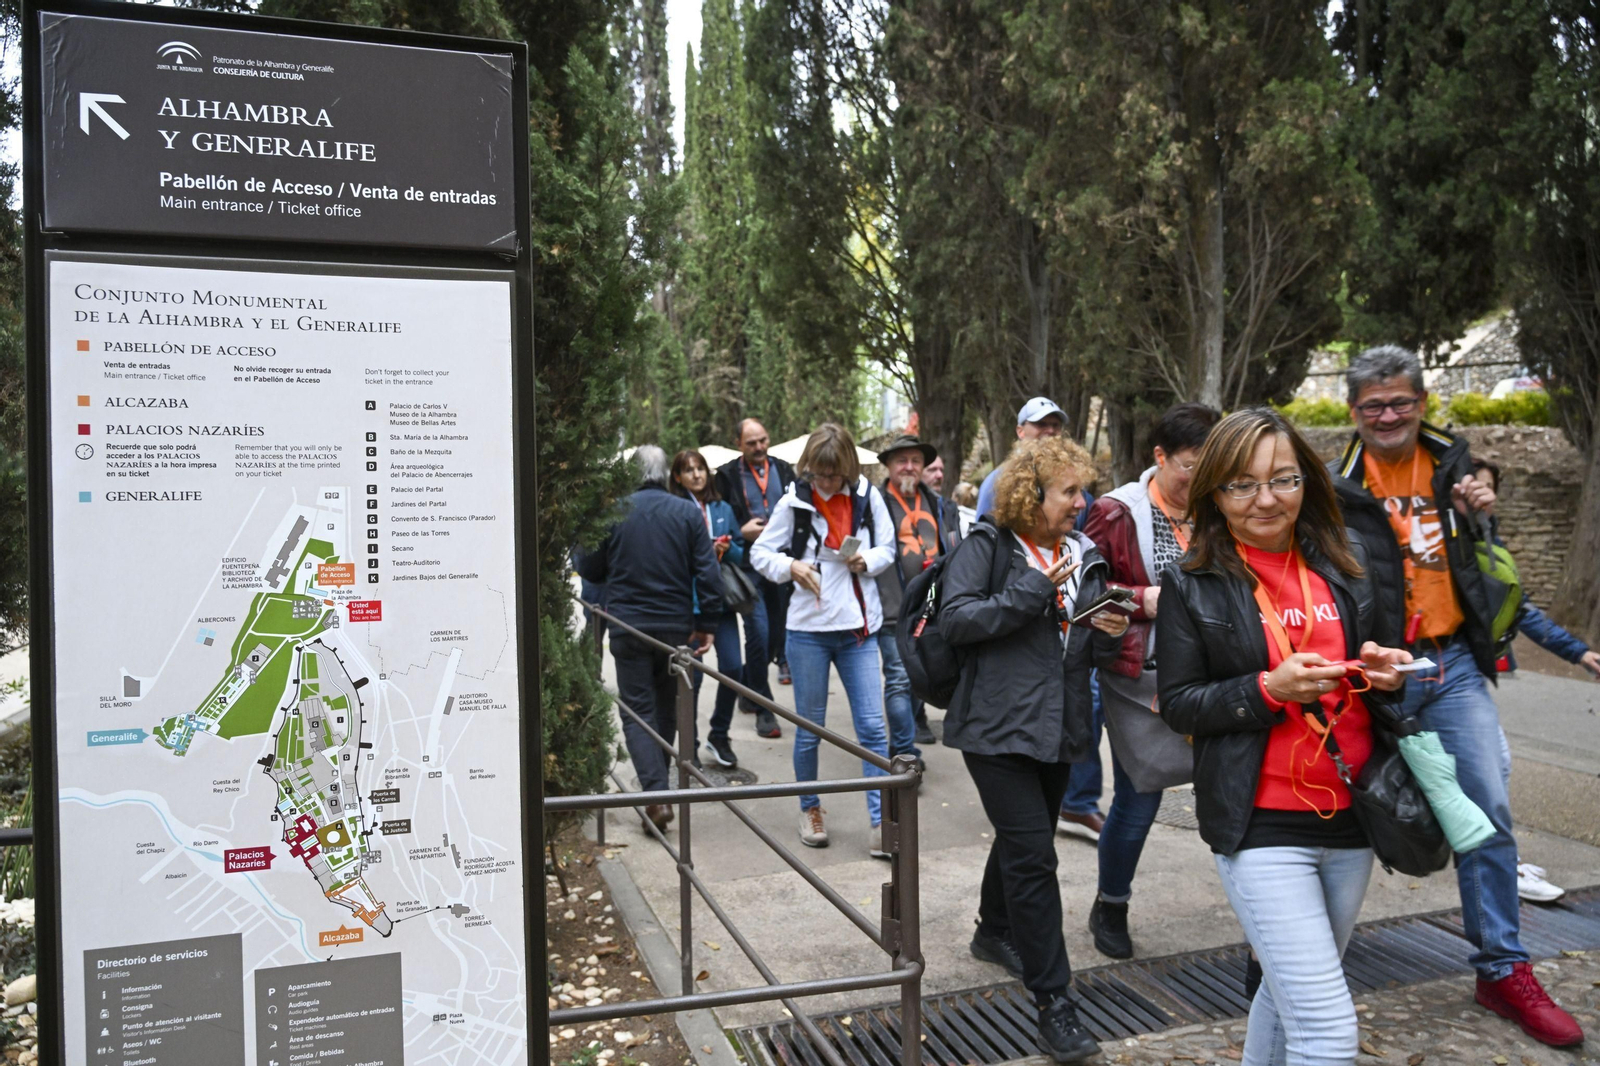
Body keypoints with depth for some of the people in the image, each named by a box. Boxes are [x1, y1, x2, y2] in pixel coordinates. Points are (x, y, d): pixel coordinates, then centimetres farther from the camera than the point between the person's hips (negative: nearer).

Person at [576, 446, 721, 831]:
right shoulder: (688, 512, -3)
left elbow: (589, 570, 1)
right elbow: (708, 571, -6)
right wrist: (706, 622, 1)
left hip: (628, 627, -2)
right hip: (676, 626, 2)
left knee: (637, 711, 3)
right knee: (667, 708, 19)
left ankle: (656, 794, -11)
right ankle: (659, 782, 32)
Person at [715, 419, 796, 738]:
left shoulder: (783, 471, 11)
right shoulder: (727, 475, 1)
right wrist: (742, 532, -13)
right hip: (749, 565, -4)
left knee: (777, 632, 10)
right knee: (759, 633, -9)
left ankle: (748, 687, 34)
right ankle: (763, 709, 4)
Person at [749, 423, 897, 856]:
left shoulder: (868, 497, 0)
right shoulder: (793, 502, -3)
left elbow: (887, 549, 10)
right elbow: (760, 552, 4)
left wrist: (868, 559, -11)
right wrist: (790, 566, -15)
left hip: (859, 629, 1)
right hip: (809, 629, -1)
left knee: (872, 727, -2)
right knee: (809, 728, 10)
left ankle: (881, 822, 3)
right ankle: (810, 809, 29)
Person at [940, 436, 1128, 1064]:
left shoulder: (1083, 555, 11)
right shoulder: (986, 546, -8)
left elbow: (1089, 651, 17)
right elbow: (955, 619, -19)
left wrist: (1108, 636, -6)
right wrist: (1033, 589, -22)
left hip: (1059, 728, 7)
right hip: (998, 727, -7)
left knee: (1022, 839, 22)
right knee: (1033, 854, -9)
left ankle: (994, 932, 46)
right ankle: (1052, 1001, -1)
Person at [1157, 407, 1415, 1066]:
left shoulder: (1348, 565, 6)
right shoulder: (1192, 583, -6)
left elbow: (1386, 655, 18)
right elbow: (1178, 703, -6)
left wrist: (1389, 670, -5)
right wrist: (1270, 689, -20)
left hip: (1351, 818, 5)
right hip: (1263, 828, -5)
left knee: (1291, 995, 20)